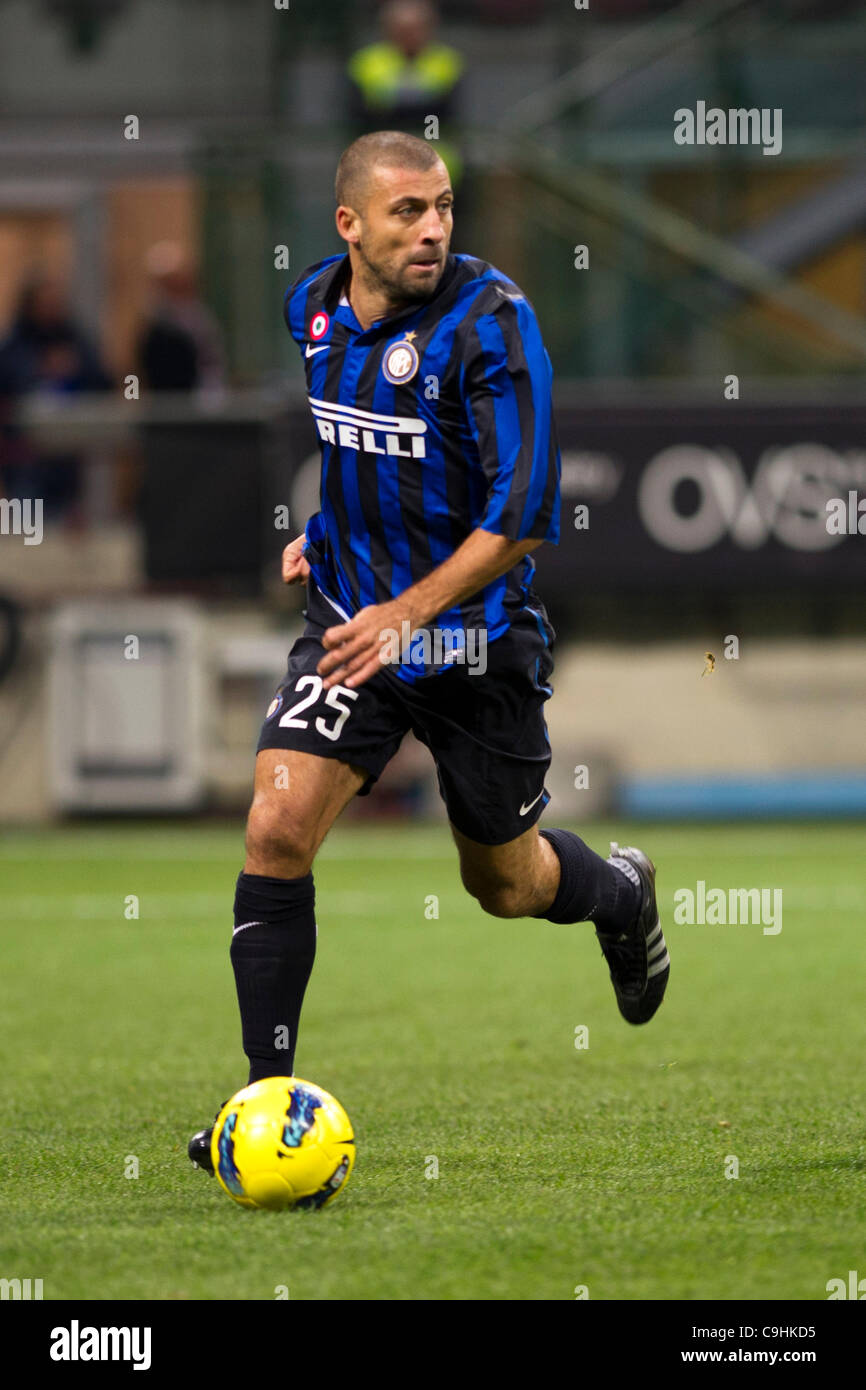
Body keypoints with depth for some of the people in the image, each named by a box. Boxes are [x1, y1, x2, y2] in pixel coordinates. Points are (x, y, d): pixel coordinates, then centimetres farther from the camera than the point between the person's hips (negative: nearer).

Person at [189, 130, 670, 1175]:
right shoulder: (313, 307, 1)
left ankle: (621, 895, 49)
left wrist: (408, 614, -26)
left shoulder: (491, 321, -19)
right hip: (351, 620, 4)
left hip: (474, 642, -4)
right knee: (276, 830, -16)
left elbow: (525, 512, -22)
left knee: (505, 884, 12)